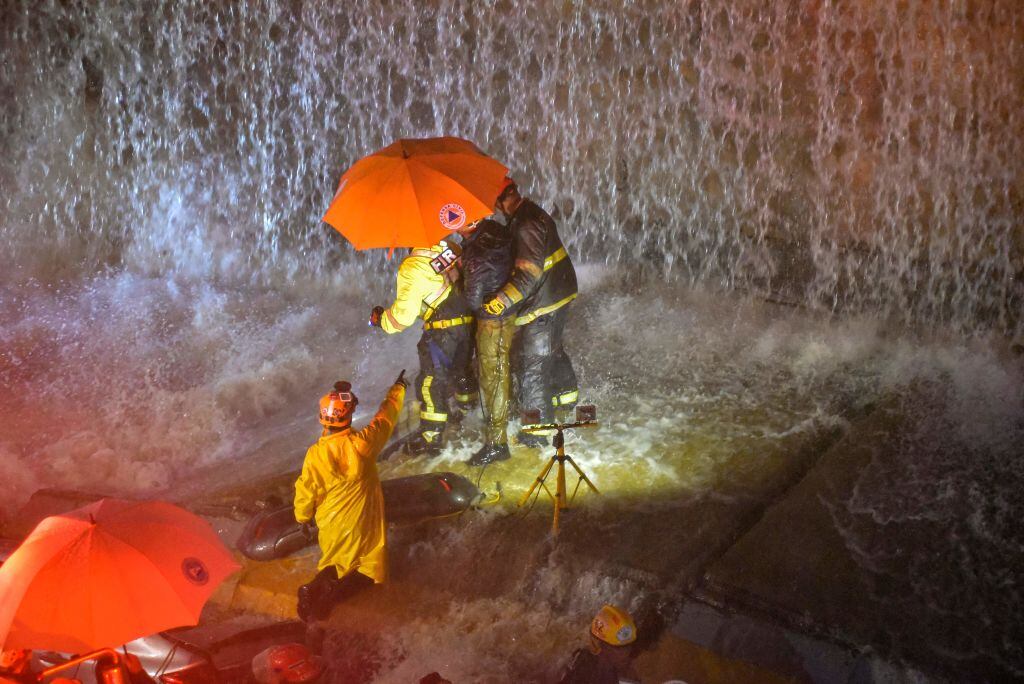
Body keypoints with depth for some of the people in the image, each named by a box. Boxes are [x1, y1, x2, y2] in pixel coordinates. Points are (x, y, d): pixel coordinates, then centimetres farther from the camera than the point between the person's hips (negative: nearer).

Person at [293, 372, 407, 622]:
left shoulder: (315, 454, -19)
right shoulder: (363, 443, -22)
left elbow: (306, 492, -7)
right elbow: (387, 414, -5)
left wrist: (303, 518, 13)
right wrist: (398, 387, 13)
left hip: (330, 527, 2)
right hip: (362, 525, -2)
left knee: (337, 564, 25)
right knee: (370, 569, 14)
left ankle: (316, 588, -4)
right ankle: (333, 593, -12)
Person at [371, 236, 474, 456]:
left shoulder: (412, 267, -16)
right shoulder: (450, 247, 2)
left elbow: (404, 313, -15)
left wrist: (382, 319, 3)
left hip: (442, 330, -7)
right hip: (468, 321, 7)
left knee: (431, 383, 4)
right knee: (461, 371, 26)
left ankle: (431, 438, 8)